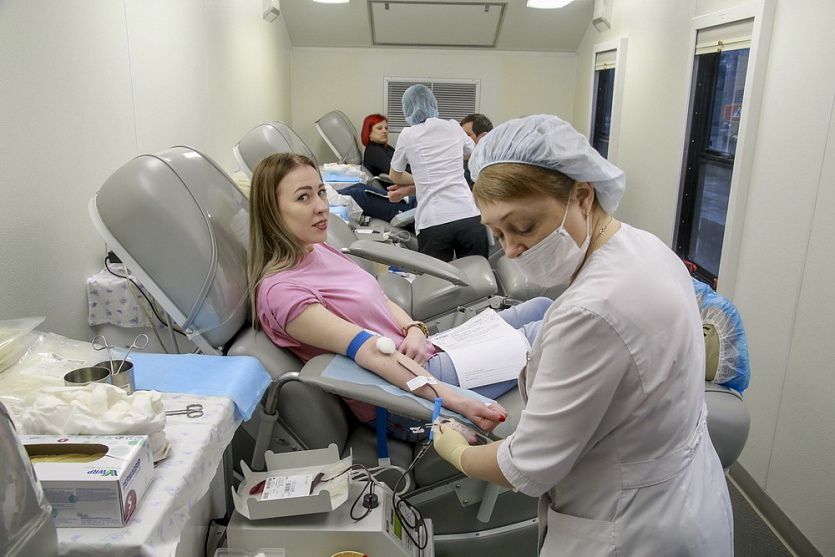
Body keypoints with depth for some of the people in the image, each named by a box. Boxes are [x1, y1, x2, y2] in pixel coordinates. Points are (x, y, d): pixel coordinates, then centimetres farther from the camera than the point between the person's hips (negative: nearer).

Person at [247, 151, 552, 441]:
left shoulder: (318, 250, 7)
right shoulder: (280, 290, -22)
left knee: (542, 307, 12)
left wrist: (414, 330, -12)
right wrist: (457, 402, -35)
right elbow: (371, 352, -31)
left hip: (422, 355, 9)